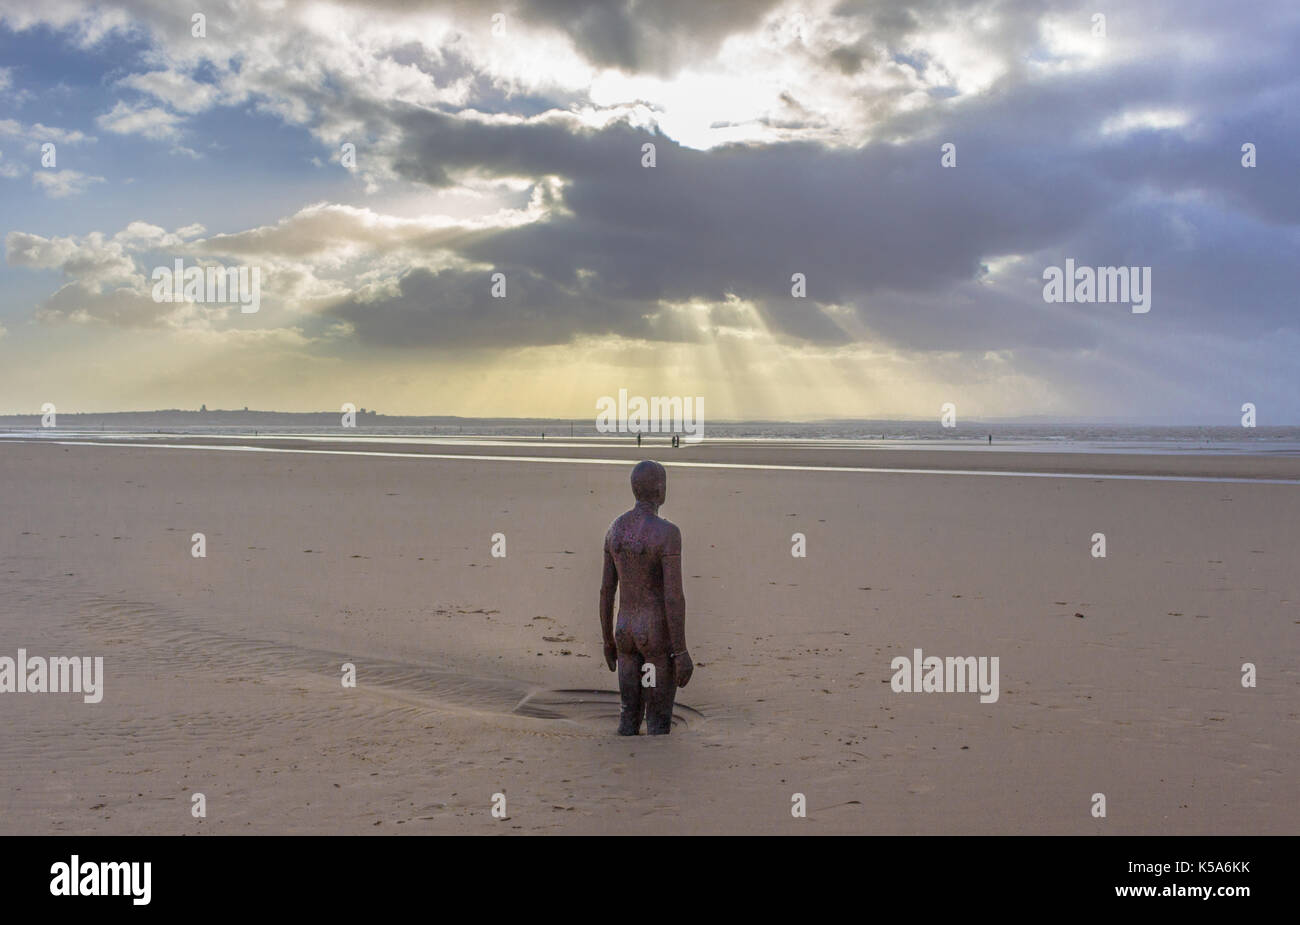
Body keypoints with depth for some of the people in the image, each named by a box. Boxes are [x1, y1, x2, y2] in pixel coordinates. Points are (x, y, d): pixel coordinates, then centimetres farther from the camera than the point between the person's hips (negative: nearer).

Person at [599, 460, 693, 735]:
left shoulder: (615, 529, 2)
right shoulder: (667, 532, -19)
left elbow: (606, 591, 7)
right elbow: (674, 596, -21)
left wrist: (608, 641, 18)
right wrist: (682, 653, -16)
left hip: (626, 632, 6)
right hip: (660, 635, -6)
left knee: (630, 717, 15)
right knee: (659, 722, 4)